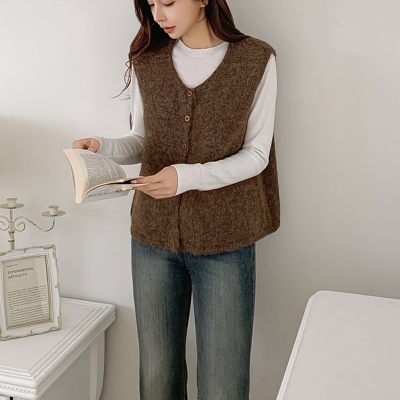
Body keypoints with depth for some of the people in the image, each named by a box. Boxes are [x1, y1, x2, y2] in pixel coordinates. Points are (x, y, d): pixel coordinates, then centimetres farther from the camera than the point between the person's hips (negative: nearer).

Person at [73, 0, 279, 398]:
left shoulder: (256, 60, -6)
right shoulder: (146, 61, 3)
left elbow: (256, 154, -6)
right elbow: (142, 141, 10)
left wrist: (188, 177, -21)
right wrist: (103, 147, -12)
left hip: (224, 241, -2)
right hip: (152, 235, 3)